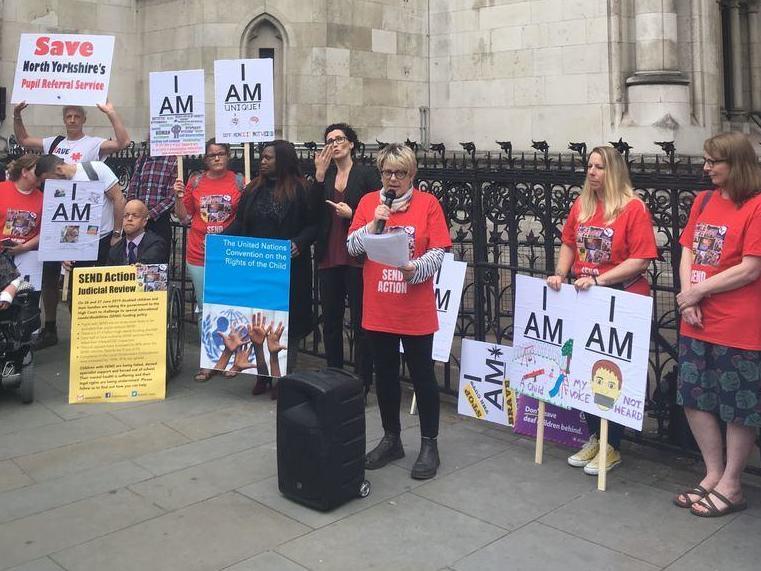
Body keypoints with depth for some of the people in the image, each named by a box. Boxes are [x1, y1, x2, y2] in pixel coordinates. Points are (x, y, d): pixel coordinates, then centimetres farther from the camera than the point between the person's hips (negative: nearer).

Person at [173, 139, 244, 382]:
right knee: (204, 309, 8)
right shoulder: (195, 182, 5)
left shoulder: (239, 181, 0)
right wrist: (178, 196, -5)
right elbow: (185, 218, 10)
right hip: (199, 255, 2)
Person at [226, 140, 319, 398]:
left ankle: (284, 376, 14)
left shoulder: (301, 190, -4)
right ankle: (262, 373, 19)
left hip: (289, 266, -5)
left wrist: (299, 242, -20)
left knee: (287, 318, 3)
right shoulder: (253, 189, 11)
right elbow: (240, 224, 12)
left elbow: (313, 225, -5)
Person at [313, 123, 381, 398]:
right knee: (331, 321, 11)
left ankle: (363, 383, 7)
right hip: (329, 258, 5)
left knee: (360, 321, 0)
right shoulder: (323, 175, 11)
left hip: (357, 258, -5)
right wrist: (319, 175, -8)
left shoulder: (367, 174, -1)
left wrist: (351, 215, -14)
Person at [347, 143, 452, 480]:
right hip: (378, 308, 3)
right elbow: (352, 246, 0)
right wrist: (374, 224, -15)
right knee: (385, 375, 13)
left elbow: (438, 252, -8)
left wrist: (416, 269, -26)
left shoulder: (427, 203, -3)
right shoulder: (368, 202, 6)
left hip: (416, 310, -3)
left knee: (423, 375, 5)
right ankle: (391, 439, 29)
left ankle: (429, 445, 18)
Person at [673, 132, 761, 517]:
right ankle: (713, 475, 29)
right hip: (697, 322, 7)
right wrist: (688, 297, -5)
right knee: (695, 398, 13)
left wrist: (698, 292, -10)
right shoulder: (703, 201, 9)